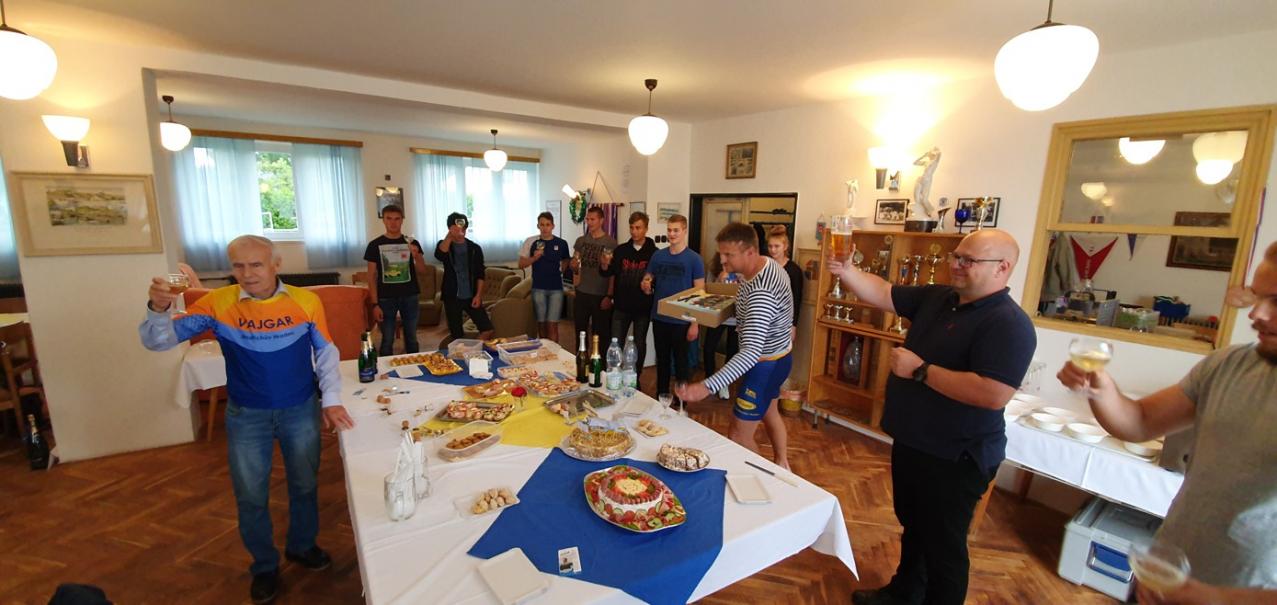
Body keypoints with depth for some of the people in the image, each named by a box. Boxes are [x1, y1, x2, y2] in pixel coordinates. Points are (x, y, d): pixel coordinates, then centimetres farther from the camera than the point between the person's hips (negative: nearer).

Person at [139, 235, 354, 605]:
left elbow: (325, 354, -2)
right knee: (251, 497, 14)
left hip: (301, 411, 0)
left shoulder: (306, 301, -12)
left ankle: (302, 546, 44)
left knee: (304, 485, 18)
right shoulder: (217, 303, -10)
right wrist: (158, 308, -28)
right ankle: (264, 566, 38)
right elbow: (157, 341, -7)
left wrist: (331, 400, -6)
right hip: (246, 416, 1)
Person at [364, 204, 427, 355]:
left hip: (410, 297, 1)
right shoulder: (375, 245, 0)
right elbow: (371, 276, -1)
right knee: (387, 341, 4)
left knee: (411, 338, 10)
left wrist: (416, 255, -27)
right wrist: (375, 304, -7)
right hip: (386, 298, -1)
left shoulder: (411, 243, 4)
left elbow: (422, 269, -5)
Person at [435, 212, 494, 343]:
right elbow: (439, 255, -25)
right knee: (456, 335, 4)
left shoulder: (475, 248, 4)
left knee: (487, 329, -4)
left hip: (471, 296, 1)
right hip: (452, 297, -1)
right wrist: (450, 236, -36)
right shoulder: (444, 244, 1)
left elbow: (480, 274, 3)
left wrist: (478, 295, -7)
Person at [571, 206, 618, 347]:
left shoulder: (610, 242, -5)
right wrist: (574, 266, -9)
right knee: (580, 332, 11)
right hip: (582, 294, 4)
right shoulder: (581, 241, 8)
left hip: (601, 296, -4)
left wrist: (609, 296, -13)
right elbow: (574, 267, 15)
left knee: (602, 335, 3)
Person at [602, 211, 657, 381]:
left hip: (643, 308, -2)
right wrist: (605, 265, -21)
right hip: (621, 306, 2)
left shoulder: (654, 252, -5)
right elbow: (608, 273, -1)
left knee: (639, 345, 12)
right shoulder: (621, 250, 3)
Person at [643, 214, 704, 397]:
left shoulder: (694, 259, -8)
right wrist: (645, 286, -13)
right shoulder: (658, 256, 3)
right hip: (659, 319, 4)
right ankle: (660, 396, 32)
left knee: (680, 361, 9)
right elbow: (647, 281, 12)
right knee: (662, 359, 16)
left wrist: (695, 323, -13)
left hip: (682, 321, -4)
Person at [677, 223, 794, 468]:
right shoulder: (765, 264, -6)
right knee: (768, 412, 31)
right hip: (776, 356, 10)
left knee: (739, 435, -1)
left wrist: (708, 386, -51)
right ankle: (781, 465, 54)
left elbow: (750, 353, -44)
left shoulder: (761, 292, -36)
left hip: (766, 365, -10)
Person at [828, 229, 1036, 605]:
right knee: (913, 526, 27)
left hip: (954, 458, -8)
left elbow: (993, 395, -33)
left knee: (942, 545, 12)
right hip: (911, 443, 9)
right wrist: (845, 271, -18)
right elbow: (882, 294, 0)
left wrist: (920, 370, -26)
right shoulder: (937, 297, 2)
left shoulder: (1008, 325, -22)